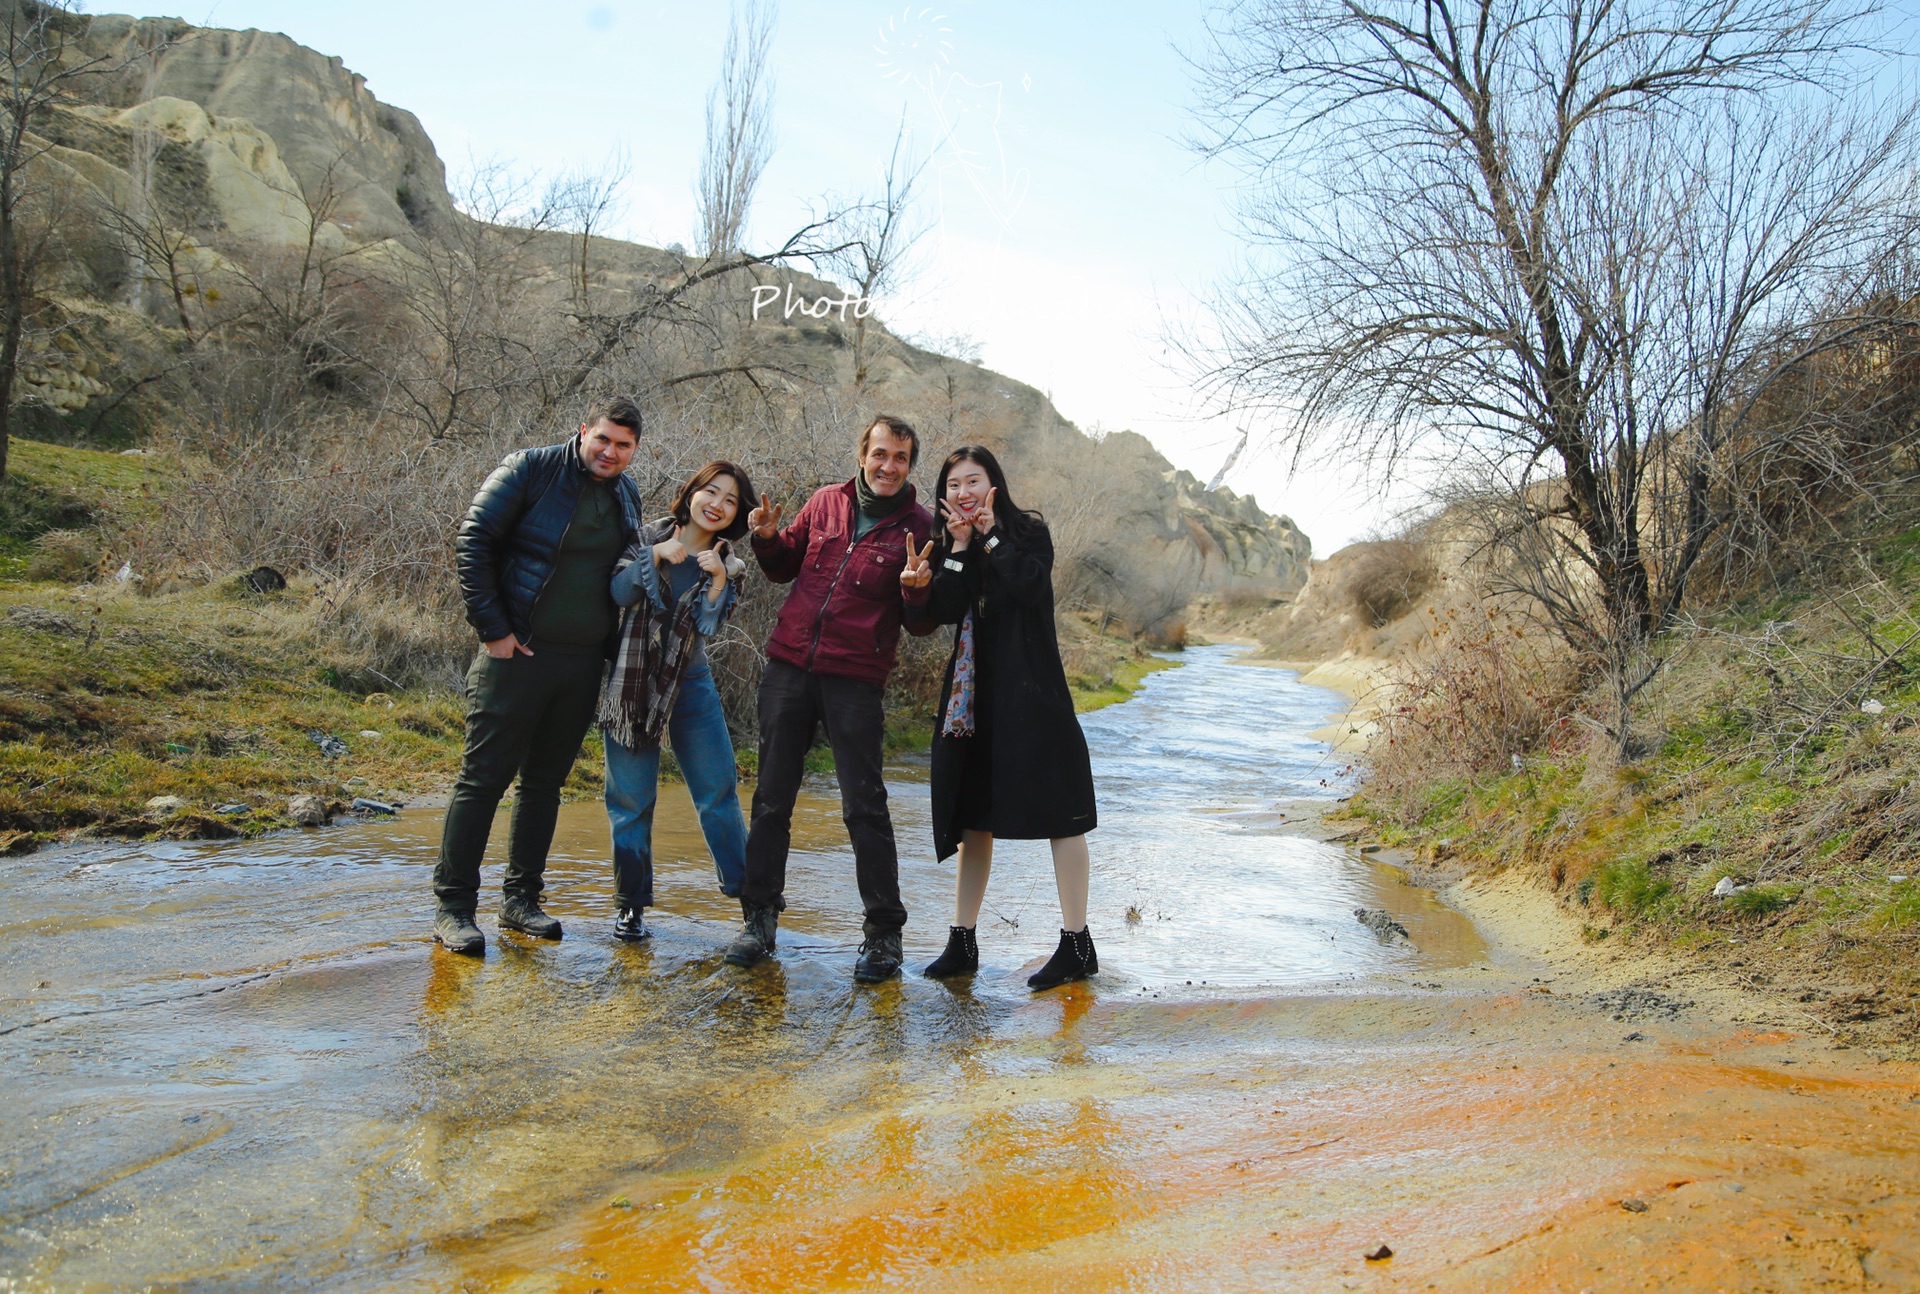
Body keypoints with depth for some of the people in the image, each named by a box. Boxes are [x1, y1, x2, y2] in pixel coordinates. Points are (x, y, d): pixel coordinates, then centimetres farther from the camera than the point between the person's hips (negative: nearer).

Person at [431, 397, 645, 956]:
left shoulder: (628, 496, 11)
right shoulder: (531, 469, -7)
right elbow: (472, 544, -9)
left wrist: (611, 655, 12)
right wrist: (493, 630, -13)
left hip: (584, 664, 6)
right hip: (517, 655, -5)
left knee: (545, 783, 12)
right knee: (483, 779, -2)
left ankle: (520, 899, 23)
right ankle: (453, 906, 8)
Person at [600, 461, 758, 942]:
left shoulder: (727, 565, 4)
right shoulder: (650, 537, 0)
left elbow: (709, 626, -7)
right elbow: (618, 594, -10)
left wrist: (718, 579, -20)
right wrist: (655, 556, -21)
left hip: (690, 684, 2)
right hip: (633, 682, -1)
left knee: (719, 788, 0)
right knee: (632, 797, 2)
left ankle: (747, 890, 13)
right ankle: (631, 905, 14)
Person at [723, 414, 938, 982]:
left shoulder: (918, 527, -1)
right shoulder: (825, 502, 9)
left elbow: (922, 626, -1)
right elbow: (784, 568, 21)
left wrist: (916, 591, -22)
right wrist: (768, 538, 1)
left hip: (854, 679, -4)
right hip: (789, 665, 4)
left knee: (864, 806, -3)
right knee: (771, 800, 8)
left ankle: (883, 935, 10)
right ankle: (759, 920, 22)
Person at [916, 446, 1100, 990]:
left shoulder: (1028, 531, 1)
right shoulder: (949, 548, 11)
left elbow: (1032, 586, -18)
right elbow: (943, 611, -5)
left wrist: (990, 534, -12)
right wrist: (959, 546, -9)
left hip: (1031, 691, -5)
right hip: (973, 696, 5)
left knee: (1057, 812, -4)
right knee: (973, 816, 10)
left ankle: (1077, 943, 3)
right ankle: (962, 942, 18)